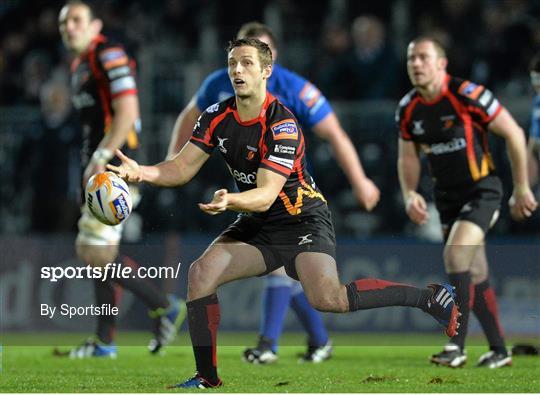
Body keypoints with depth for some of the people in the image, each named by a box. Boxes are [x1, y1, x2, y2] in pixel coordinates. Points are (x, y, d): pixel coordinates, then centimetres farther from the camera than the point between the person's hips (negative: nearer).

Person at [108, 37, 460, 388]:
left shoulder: (282, 125, -21)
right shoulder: (217, 117, -1)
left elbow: (266, 194, -27)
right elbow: (184, 167, -2)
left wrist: (230, 201, -49)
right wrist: (142, 172, -21)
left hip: (303, 219, -6)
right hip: (257, 227, 7)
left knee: (328, 299, -28)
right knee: (200, 273, -14)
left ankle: (429, 297, -14)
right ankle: (207, 377, -2)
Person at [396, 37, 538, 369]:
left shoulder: (467, 95, -19)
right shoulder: (408, 109, -1)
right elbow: (408, 157, 13)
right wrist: (410, 194, -6)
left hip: (482, 189, -6)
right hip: (447, 197, 6)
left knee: (455, 255, -23)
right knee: (475, 273, 8)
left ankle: (457, 346, -17)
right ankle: (499, 350, 19)